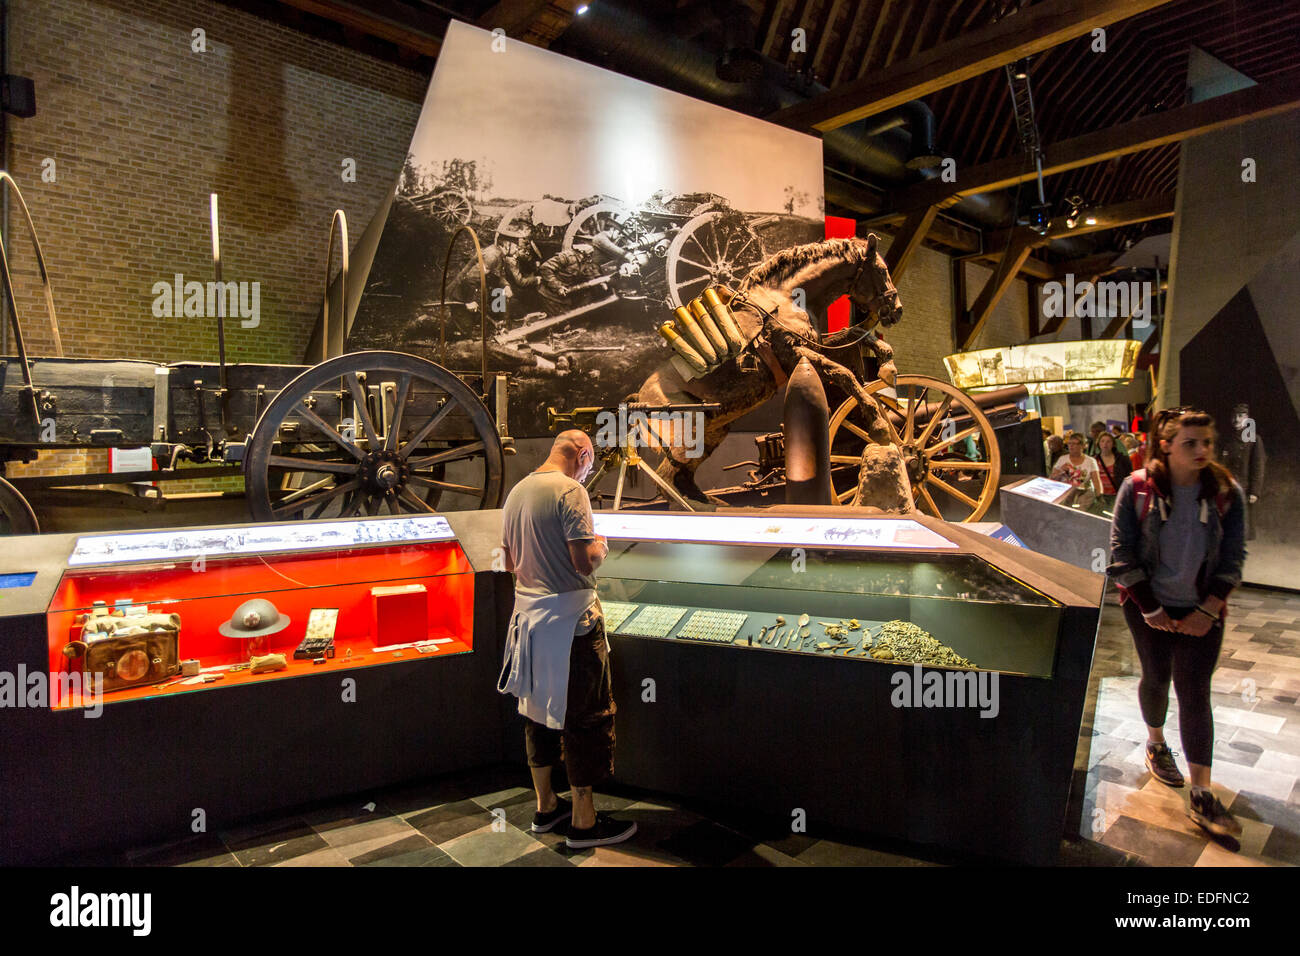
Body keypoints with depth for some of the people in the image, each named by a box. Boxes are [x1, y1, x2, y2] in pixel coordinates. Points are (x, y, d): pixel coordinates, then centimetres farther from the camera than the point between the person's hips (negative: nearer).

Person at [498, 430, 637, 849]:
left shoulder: (516, 492, 9)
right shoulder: (570, 491, -16)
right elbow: (585, 562, -22)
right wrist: (599, 547, -2)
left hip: (528, 612, 8)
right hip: (569, 617, -8)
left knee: (539, 707, 17)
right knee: (585, 716, 2)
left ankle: (546, 806, 30)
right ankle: (583, 821, 12)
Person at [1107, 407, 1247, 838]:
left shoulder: (1226, 492, -4)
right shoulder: (1137, 488, -10)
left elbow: (1232, 558, -1)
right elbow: (1122, 554, -8)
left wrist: (1207, 611, -8)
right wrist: (1150, 608, -10)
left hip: (1201, 611, 1)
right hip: (1150, 607, -1)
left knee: (1194, 692, -2)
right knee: (1157, 678, 12)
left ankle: (1202, 797, 3)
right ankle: (1156, 743, 41)